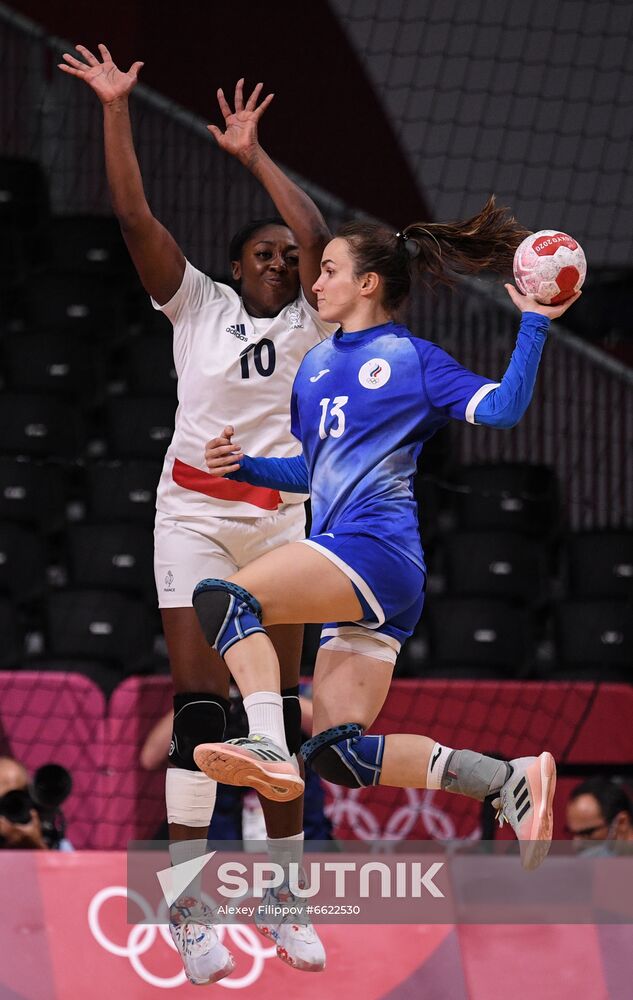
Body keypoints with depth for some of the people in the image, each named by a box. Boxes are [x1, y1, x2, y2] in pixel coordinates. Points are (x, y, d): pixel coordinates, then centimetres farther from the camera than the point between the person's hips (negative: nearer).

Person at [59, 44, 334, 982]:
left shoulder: (308, 326, 4)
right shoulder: (199, 306, 2)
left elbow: (316, 234, -11)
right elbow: (135, 215, -6)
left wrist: (253, 153, -9)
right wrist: (116, 109, -11)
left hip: (279, 519, 2)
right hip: (195, 514, -2)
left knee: (279, 709, 5)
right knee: (199, 704, -10)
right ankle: (190, 913, -11)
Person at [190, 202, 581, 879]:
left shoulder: (413, 358, 3)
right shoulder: (315, 366, 24)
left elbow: (502, 409, -10)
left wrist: (533, 324, -14)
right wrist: (243, 465, 16)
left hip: (377, 544, -9)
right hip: (347, 580, 9)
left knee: (222, 597, -28)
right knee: (339, 754, 0)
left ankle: (267, 746, -42)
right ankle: (511, 780, -1)